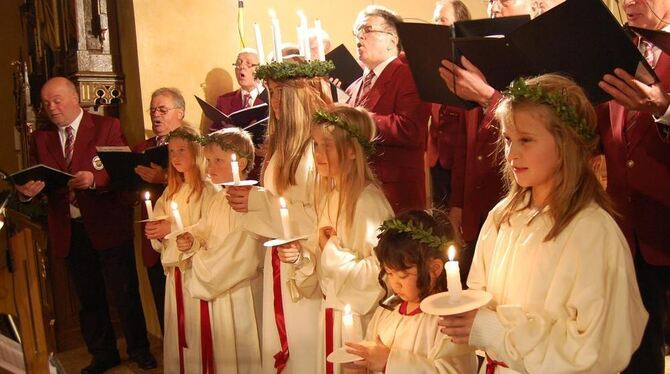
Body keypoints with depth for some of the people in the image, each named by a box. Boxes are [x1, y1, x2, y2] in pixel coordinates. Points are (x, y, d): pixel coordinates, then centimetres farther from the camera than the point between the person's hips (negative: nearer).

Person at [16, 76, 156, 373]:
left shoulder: (107, 127, -4)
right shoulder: (40, 138, 9)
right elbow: (36, 182, 8)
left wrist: (94, 179, -28)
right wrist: (27, 190, -15)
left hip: (107, 226, -4)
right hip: (69, 231, 4)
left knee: (125, 294, 5)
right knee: (89, 299, 16)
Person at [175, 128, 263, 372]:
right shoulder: (216, 200, 9)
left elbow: (241, 256, -24)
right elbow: (205, 234, 16)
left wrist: (199, 261, -10)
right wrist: (192, 242, -8)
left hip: (238, 296, -8)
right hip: (211, 291, 8)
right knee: (215, 352, 19)